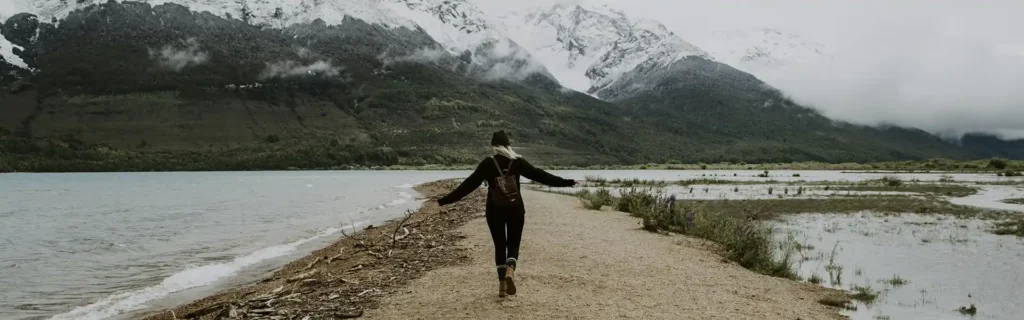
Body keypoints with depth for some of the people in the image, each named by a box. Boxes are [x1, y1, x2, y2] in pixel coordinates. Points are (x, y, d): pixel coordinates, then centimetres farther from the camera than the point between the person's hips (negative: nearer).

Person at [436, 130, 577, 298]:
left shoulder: (487, 163, -3)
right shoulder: (518, 161, -1)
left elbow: (469, 183, -7)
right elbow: (539, 175, -1)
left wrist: (447, 199, -4)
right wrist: (565, 182, 4)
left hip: (494, 210, 0)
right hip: (515, 209, 0)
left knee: (499, 245, 11)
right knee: (513, 244, 11)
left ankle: (502, 283, 6)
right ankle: (510, 271, -18)